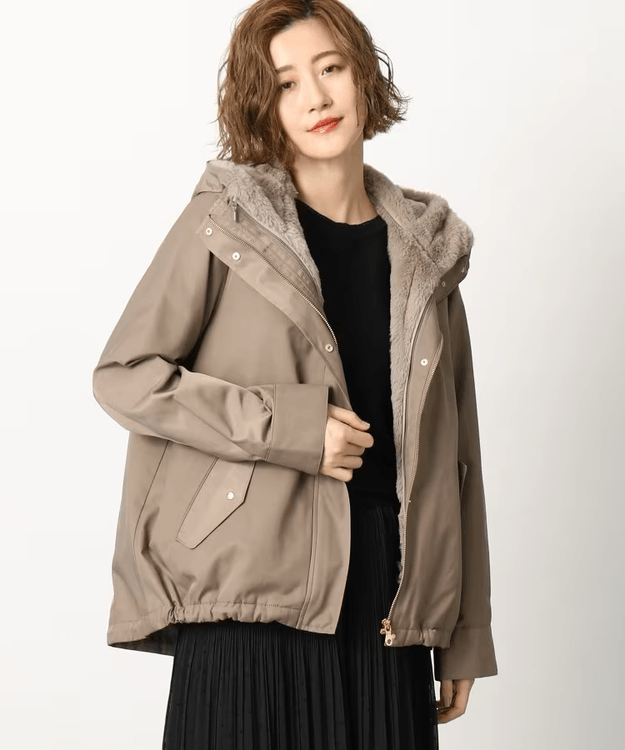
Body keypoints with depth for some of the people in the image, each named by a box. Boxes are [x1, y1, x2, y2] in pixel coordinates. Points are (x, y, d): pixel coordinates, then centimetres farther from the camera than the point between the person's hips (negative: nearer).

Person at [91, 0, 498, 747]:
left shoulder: (427, 250, 10)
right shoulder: (225, 223, 0)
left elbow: (456, 454, 11)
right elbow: (123, 374, -2)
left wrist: (466, 641, 10)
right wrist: (288, 425, -13)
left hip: (389, 597, 3)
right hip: (251, 595, -3)